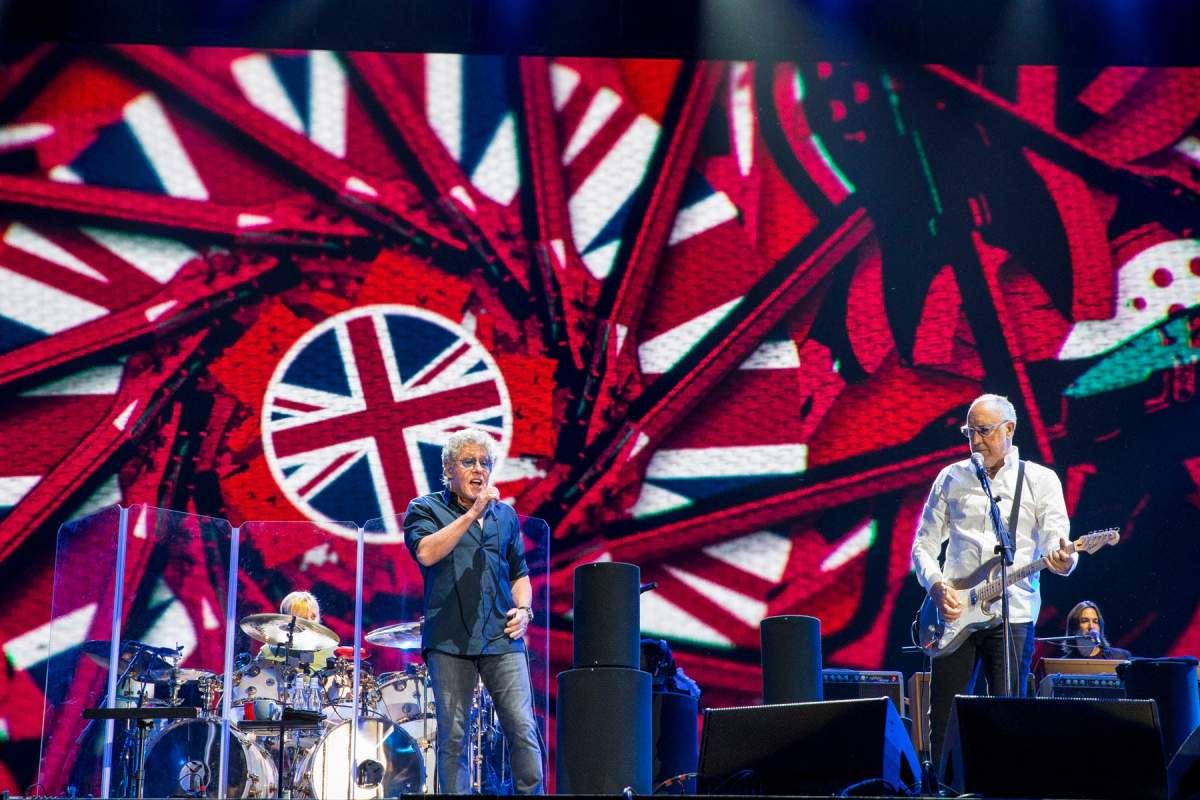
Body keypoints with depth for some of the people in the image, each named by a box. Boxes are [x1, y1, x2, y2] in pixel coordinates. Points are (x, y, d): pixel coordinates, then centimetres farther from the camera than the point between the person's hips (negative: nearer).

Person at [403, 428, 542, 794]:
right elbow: (426, 553, -14)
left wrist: (523, 608, 6)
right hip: (450, 639, -3)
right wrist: (472, 514, -13)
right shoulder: (425, 509, 6)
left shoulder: (505, 515, 19)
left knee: (523, 728, -6)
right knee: (453, 734, 0)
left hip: (502, 637, 3)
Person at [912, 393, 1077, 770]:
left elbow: (1057, 544, -4)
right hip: (954, 613, 2)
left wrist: (1062, 562, -28)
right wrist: (936, 587, -5)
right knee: (943, 718, 2)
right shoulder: (951, 478, 11)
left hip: (1013, 614, -2)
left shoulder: (1040, 480, 5)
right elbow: (923, 545, 13)